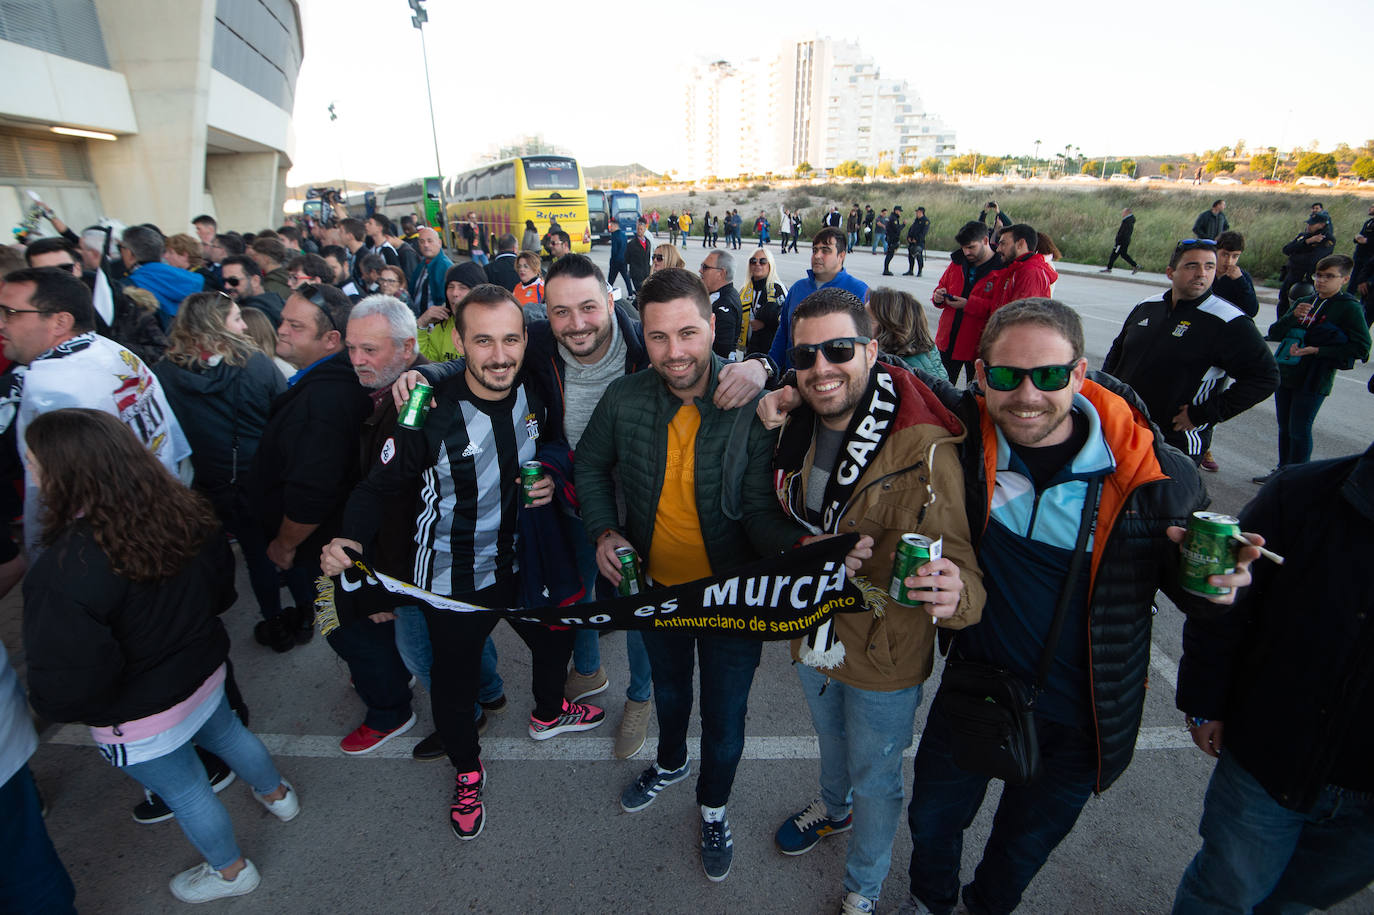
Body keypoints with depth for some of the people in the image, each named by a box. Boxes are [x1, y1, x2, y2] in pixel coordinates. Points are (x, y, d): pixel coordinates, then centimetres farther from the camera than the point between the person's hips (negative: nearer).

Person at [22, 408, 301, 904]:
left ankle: (232, 871, 43)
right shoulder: (184, 513, -15)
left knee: (185, 791, 18)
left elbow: (67, 686, -29)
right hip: (205, 675, 6)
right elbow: (221, 589, 1)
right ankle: (277, 795, 57)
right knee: (228, 734, 31)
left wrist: (47, 706, -7)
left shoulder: (64, 573, -35)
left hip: (138, 719, -6)